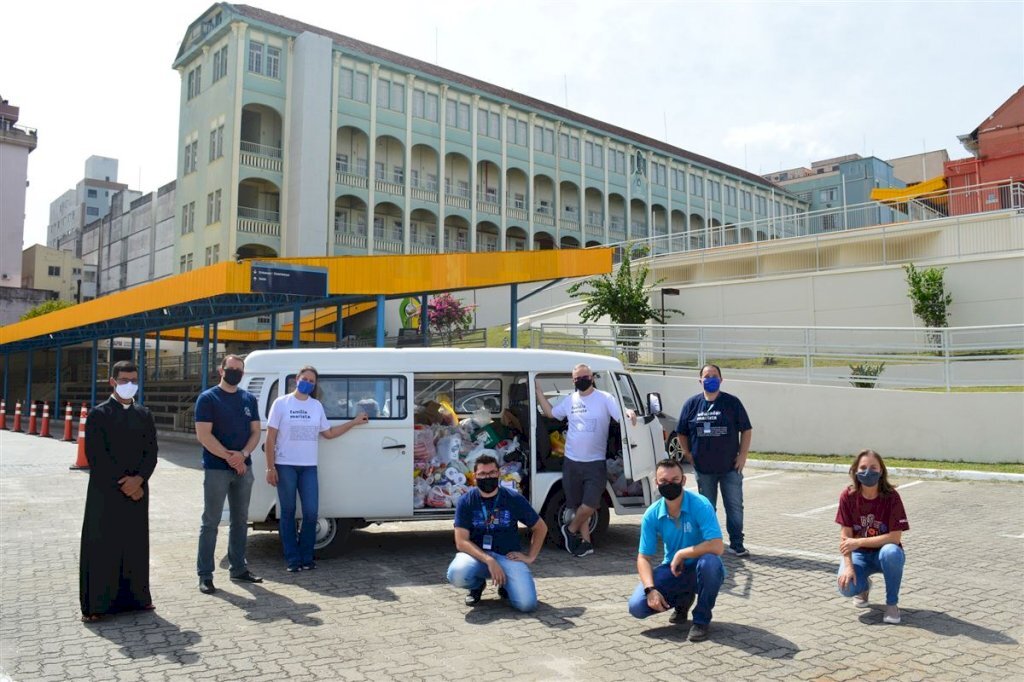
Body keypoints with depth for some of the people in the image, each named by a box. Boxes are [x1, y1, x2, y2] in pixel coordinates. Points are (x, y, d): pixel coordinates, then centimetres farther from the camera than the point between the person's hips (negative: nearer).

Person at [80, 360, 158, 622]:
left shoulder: (144, 414, 11)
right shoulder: (98, 414, -3)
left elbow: (151, 452, 7)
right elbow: (96, 455, -10)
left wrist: (138, 480, -10)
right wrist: (123, 483, -13)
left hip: (137, 492, 4)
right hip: (105, 492, -4)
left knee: (136, 545, 8)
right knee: (101, 547, -1)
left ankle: (135, 596, 18)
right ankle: (96, 605, 6)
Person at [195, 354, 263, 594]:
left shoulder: (249, 399, 10)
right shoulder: (208, 398, -5)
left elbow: (255, 432, 8)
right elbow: (203, 435, -12)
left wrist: (243, 455, -10)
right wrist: (229, 457, -15)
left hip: (243, 468, 5)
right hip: (216, 469, -5)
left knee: (240, 520, 12)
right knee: (211, 522, -1)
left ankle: (238, 568, 23)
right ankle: (205, 574, 5)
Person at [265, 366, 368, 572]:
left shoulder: (317, 406, 11)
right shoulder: (281, 403, -2)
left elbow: (328, 433, 18)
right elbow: (271, 437, -3)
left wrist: (354, 422, 17)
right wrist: (270, 467, -9)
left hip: (309, 467, 3)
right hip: (285, 466, -3)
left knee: (311, 512, 0)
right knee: (288, 512, 4)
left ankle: (306, 556, 15)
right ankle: (292, 559, 12)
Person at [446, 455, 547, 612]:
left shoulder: (514, 499, -2)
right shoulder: (466, 501, -4)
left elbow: (540, 527, 10)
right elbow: (461, 542, -12)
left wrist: (530, 557, 0)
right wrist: (488, 560, -24)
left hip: (509, 556, 0)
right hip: (477, 554, 0)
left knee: (527, 604, -23)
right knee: (456, 574, -34)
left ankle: (505, 585, 14)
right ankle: (477, 584, 4)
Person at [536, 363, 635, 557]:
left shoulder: (605, 398, -2)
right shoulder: (570, 400, 10)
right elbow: (550, 412, 23)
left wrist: (630, 413, -31)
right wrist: (538, 391, 20)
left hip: (595, 463, -3)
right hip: (571, 462, 4)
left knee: (589, 505, -9)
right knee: (579, 505, 9)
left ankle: (570, 529, 17)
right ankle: (586, 542, 22)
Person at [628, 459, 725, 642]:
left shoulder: (700, 505, -21)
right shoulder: (652, 515, -9)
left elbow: (717, 547, -32)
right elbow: (644, 557, -4)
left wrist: (681, 554, -24)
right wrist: (650, 589, -21)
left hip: (701, 571, -3)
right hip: (673, 570, 3)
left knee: (709, 562, -39)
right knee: (637, 607, -16)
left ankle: (702, 620, -11)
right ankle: (683, 599, 16)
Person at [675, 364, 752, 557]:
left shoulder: (732, 402, 0)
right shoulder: (691, 404, 4)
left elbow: (746, 430, 1)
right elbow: (681, 433, 11)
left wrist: (742, 455, -6)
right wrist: (687, 453, 2)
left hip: (730, 468, -1)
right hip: (703, 469, 1)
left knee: (735, 507, 2)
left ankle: (736, 544, 11)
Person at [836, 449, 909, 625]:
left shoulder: (891, 496, -17)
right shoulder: (848, 496, -12)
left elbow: (895, 537, -20)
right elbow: (845, 536, -10)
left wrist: (859, 542, -24)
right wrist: (848, 566, -23)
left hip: (883, 552, -1)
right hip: (859, 553, 1)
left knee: (891, 552, -38)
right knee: (847, 587, -27)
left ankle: (892, 603, -11)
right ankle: (863, 586, 14)